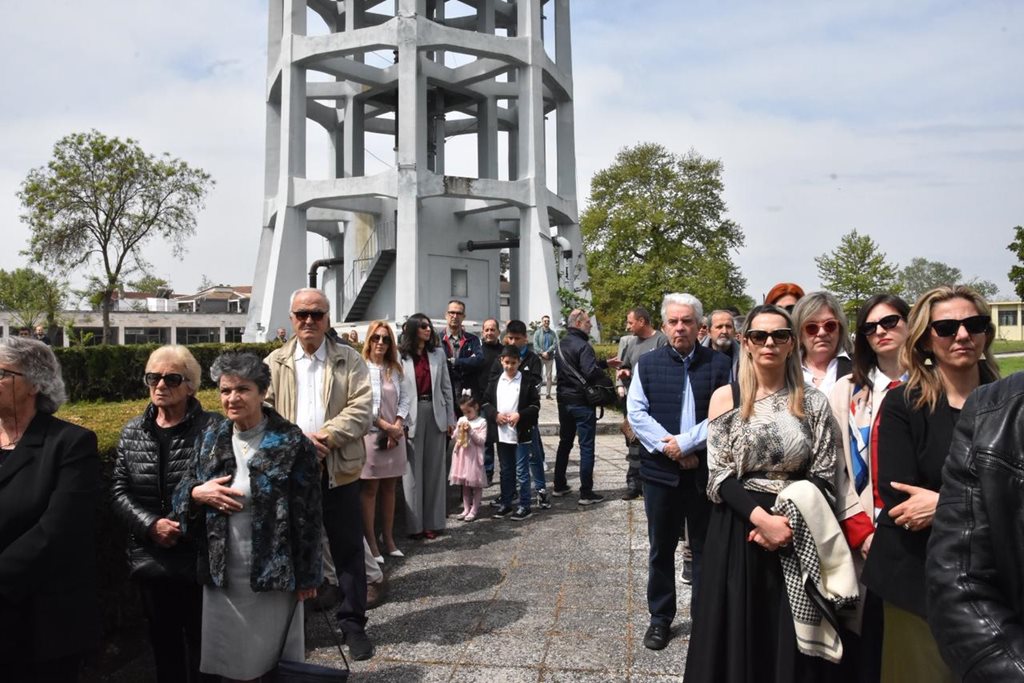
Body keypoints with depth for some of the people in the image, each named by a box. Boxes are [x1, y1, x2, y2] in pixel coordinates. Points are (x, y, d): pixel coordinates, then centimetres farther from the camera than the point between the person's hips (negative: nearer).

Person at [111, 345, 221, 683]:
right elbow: (119, 490, 1)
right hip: (150, 558, 4)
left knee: (201, 641, 10)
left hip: (199, 557, -4)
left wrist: (189, 522, -18)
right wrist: (151, 525, -13)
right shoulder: (133, 431, 4)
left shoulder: (211, 428, -10)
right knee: (162, 640, 19)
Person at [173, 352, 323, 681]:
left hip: (274, 574, -4)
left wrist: (307, 575, -8)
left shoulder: (291, 443, -12)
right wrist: (197, 493, -14)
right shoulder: (211, 439, 3)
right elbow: (180, 494, 10)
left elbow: (307, 515, -10)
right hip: (222, 574, 4)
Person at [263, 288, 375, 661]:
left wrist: (327, 436, -19)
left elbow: (362, 406, -7)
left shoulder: (349, 359, 3)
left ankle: (353, 623, 20)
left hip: (339, 468, -1)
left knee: (348, 549, 6)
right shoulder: (274, 362, 7)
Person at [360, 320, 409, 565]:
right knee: (370, 489, 0)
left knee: (389, 488, 11)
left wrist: (397, 426, -8)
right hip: (371, 435, -5)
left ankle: (388, 539, 20)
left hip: (395, 436, 5)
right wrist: (385, 426, -12)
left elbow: (405, 398, 7)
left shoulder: (395, 369, 11)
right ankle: (371, 543, 6)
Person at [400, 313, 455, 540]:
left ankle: (433, 522, 16)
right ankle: (415, 524, 12)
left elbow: (446, 387, 9)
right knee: (413, 471, 3)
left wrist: (450, 419, 6)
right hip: (412, 417, -3)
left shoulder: (438, 354, 9)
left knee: (435, 469, 7)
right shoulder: (401, 357, -2)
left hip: (435, 414, 3)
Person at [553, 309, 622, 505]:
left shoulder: (561, 345, 11)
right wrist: (604, 371, -7)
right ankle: (586, 493, 3)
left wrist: (605, 363, 15)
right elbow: (591, 372, -28)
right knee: (586, 448, -1)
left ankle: (559, 485, 27)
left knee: (564, 443, 19)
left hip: (564, 400, 8)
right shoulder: (583, 345, -18)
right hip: (582, 402, -8)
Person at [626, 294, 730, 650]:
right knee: (661, 548, 13)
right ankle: (660, 618, 27)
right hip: (660, 470, 1)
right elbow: (636, 412, -2)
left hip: (705, 471, -1)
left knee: (705, 548, 11)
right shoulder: (647, 363, 4)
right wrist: (668, 448, -13)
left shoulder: (719, 364, -1)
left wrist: (684, 443, -16)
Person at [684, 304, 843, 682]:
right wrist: (761, 518, -18)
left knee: (791, 637, 9)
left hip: (797, 529, 1)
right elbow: (719, 474, -6)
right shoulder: (725, 398, -2)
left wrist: (789, 518, -13)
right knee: (739, 633, 8)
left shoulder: (813, 401, 2)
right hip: (737, 530, -1)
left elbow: (824, 474, 1)